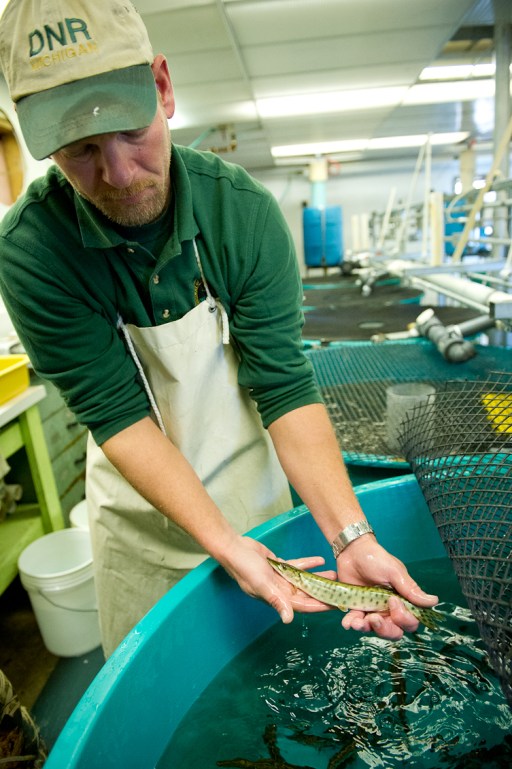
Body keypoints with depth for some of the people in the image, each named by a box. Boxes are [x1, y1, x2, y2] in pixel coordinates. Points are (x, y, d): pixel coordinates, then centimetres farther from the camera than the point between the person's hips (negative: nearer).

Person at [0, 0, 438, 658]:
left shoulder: (244, 210, -20)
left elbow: (284, 386, -21)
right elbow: (116, 413, -22)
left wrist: (353, 539, -28)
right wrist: (222, 543, -29)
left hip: (251, 491, 1)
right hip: (140, 515, 0)